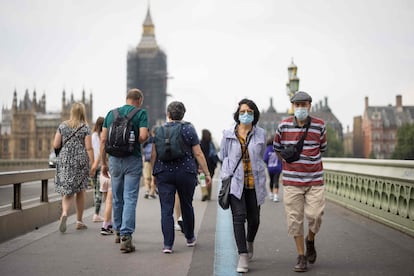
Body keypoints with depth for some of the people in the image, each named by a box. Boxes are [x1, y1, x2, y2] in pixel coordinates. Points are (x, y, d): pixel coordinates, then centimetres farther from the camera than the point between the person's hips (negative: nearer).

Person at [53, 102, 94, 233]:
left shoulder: (62, 126, 5)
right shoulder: (85, 128, -3)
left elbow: (55, 145, 3)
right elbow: (89, 148, -8)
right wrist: (93, 163, -4)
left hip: (64, 160, 2)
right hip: (81, 161, -2)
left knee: (67, 191, 3)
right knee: (80, 191, 10)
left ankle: (64, 213, -24)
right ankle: (79, 221, 17)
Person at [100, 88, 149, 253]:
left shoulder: (111, 113, 9)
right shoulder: (141, 113, -3)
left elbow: (103, 139, 6)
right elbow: (143, 136, -17)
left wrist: (103, 163, 11)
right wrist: (139, 140, 7)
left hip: (114, 159, 4)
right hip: (133, 160, -4)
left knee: (117, 198, 17)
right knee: (130, 199, -4)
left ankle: (118, 232, 31)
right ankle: (126, 236, -13)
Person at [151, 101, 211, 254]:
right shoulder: (189, 129, 0)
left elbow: (153, 155, 2)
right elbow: (198, 154, -3)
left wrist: (154, 174, 14)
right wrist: (207, 173, 1)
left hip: (164, 173, 0)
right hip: (186, 173, 0)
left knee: (166, 209, -1)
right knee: (186, 205, 16)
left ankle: (168, 244, -9)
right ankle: (190, 238, 32)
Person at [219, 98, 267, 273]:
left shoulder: (261, 134, 4)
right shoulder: (228, 135, 2)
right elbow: (223, 156, 15)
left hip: (255, 183, 2)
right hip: (235, 182, -1)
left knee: (254, 219, 9)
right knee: (239, 216, -13)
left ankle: (249, 242, 41)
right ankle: (243, 256, -10)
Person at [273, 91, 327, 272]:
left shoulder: (319, 125, -1)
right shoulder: (284, 126, -2)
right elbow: (277, 148, 15)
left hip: (314, 180, 0)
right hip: (292, 181, 0)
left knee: (315, 216, -9)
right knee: (295, 219, 1)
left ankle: (310, 240, 24)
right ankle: (301, 257, 14)